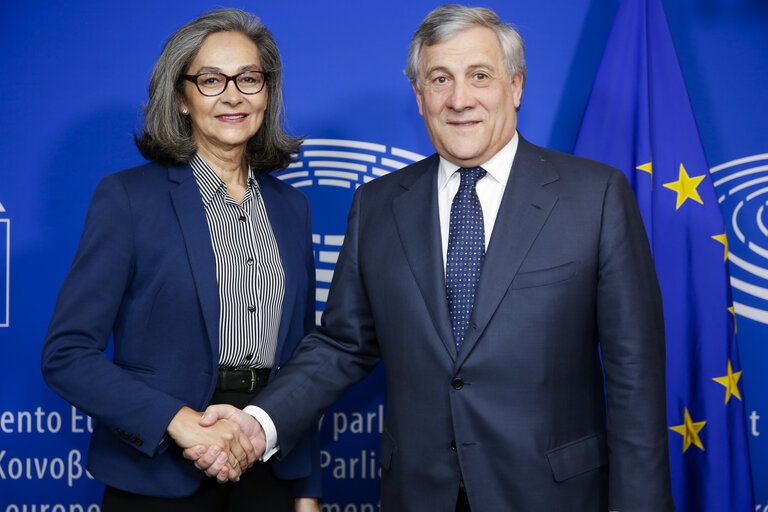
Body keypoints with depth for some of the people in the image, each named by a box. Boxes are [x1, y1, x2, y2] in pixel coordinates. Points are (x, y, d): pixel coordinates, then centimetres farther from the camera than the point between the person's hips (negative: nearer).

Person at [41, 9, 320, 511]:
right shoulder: (127, 196, -6)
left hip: (271, 468, 4)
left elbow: (301, 358, 13)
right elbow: (67, 354, -10)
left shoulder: (291, 207, 9)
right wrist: (180, 421, -21)